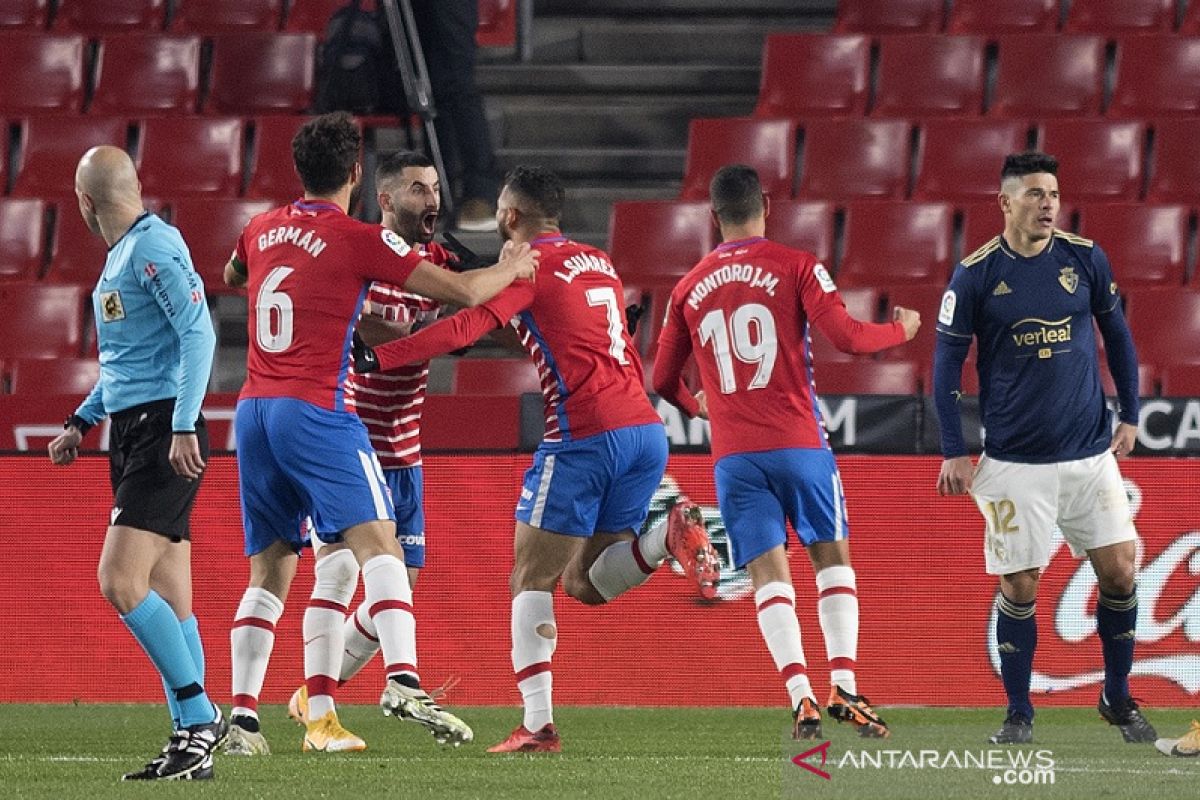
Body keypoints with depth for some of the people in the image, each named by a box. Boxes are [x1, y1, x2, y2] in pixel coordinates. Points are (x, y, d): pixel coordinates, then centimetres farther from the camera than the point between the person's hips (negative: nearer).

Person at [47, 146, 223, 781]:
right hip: (130, 432, 10)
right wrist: (83, 419, 27)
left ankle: (200, 716, -12)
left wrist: (183, 426, -25)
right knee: (167, 598, 6)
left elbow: (198, 333, -19)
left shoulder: (155, 247, -11)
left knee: (121, 582, -17)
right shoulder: (121, 255, 18)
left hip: (162, 434, -10)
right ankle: (192, 739, 7)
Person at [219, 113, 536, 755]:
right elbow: (461, 292, -4)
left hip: (253, 411, 6)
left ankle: (242, 714, 5)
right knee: (378, 548, -13)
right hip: (315, 410, -6)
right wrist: (510, 269, 15)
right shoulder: (360, 240, -5)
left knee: (269, 571, 12)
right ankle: (403, 682, -32)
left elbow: (231, 277, 37)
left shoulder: (261, 231, 12)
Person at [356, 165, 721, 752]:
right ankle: (670, 537, -12)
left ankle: (538, 726, -10)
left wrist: (376, 356, -11)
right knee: (585, 583, 14)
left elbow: (464, 329, -13)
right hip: (645, 429, 7)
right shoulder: (596, 263, 22)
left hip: (585, 437, -7)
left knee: (531, 582, 0)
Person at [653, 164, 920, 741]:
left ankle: (801, 699, -15)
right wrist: (901, 329, 9)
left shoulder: (690, 288, 10)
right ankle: (843, 688, -4)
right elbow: (847, 338, -11)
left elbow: (664, 379, 17)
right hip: (799, 443, -2)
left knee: (768, 575, 0)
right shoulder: (795, 267, -2)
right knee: (832, 559, 10)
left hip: (732, 454, 2)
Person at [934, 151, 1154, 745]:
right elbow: (947, 362, 0)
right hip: (1015, 463, -2)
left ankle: (1118, 699, 18)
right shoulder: (975, 275, -6)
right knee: (1019, 589, -1)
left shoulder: (1085, 258, 0)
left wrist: (1130, 416, 10)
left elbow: (1117, 335, 13)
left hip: (1091, 453, 2)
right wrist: (954, 452, -4)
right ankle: (1019, 715, 13)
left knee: (1119, 572, 0)